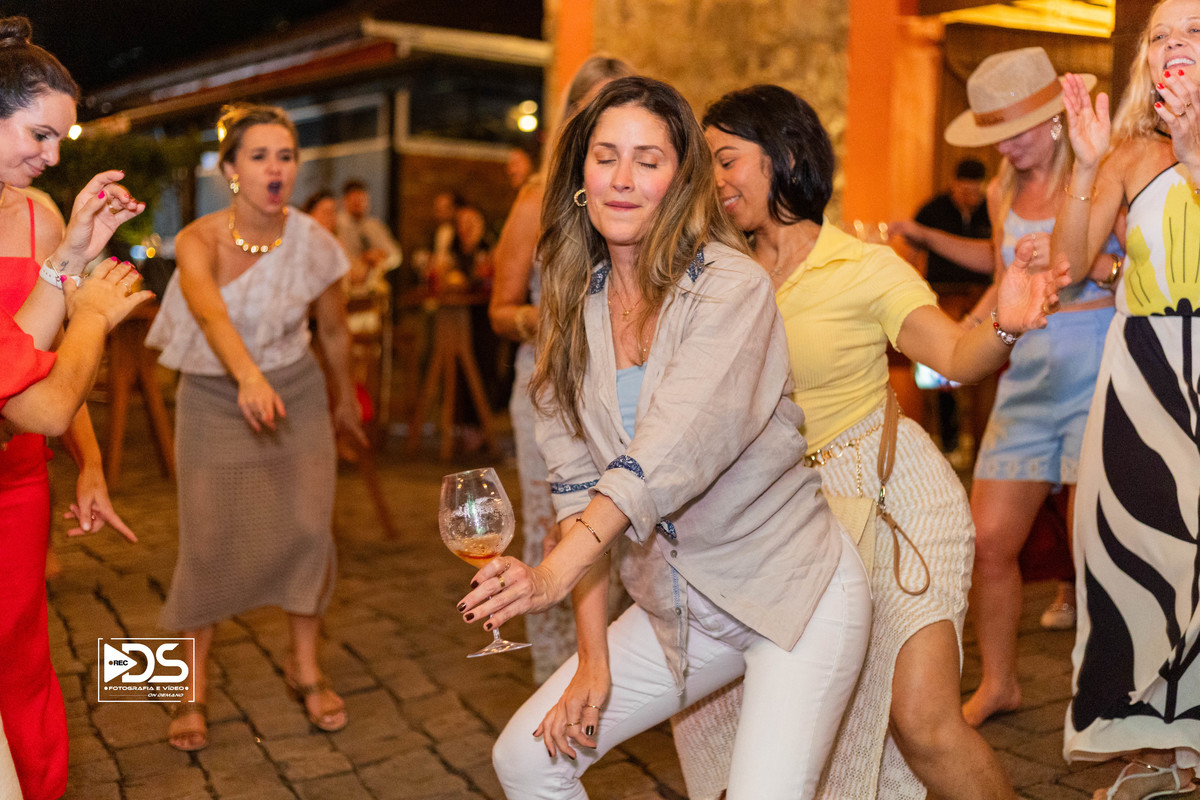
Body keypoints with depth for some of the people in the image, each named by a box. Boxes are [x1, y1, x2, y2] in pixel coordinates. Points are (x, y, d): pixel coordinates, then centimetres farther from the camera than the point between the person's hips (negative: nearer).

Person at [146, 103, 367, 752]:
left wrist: (346, 399, 17)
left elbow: (334, 329, 6)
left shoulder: (313, 243, -11)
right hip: (214, 400, -2)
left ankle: (305, 669, 17)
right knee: (208, 542, -3)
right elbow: (211, 314, -39)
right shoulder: (199, 242, -18)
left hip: (296, 392, 2)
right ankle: (193, 690, 14)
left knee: (307, 529, -4)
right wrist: (249, 376, -58)